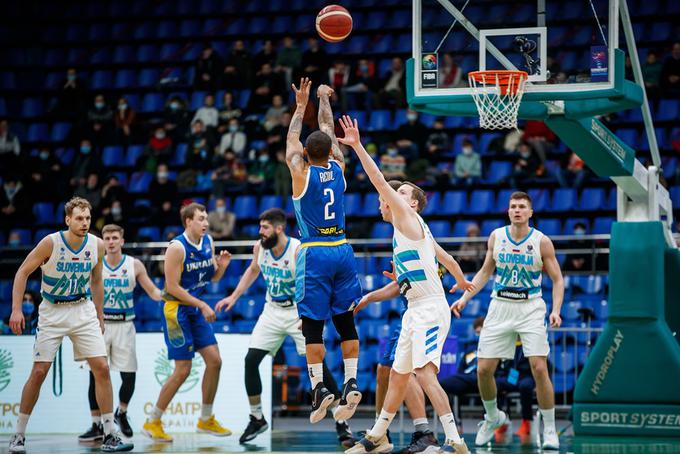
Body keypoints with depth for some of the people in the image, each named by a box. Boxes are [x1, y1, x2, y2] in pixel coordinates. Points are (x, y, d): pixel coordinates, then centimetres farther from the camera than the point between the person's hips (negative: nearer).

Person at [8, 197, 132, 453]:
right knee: (39, 372, -5)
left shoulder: (97, 245, -5)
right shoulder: (51, 243, -16)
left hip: (83, 310, 3)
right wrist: (16, 309, -16)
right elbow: (23, 272, -8)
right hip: (52, 312, -3)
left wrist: (100, 317, 13)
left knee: (102, 369, -7)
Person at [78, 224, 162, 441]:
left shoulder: (135, 265, 1)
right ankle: (97, 425, 4)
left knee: (129, 376, -2)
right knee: (96, 375, -5)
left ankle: (121, 413, 25)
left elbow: (153, 292, 4)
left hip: (124, 325, 0)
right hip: (100, 324, 0)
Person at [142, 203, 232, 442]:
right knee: (183, 370, -7)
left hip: (196, 310, 8)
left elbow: (213, 278, 15)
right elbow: (172, 287, -21)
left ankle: (206, 420, 17)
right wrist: (202, 305, -21)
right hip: (176, 308, -8)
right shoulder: (177, 247, -19)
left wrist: (221, 266, -8)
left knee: (214, 361, 3)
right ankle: (152, 422, 4)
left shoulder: (208, 242, 4)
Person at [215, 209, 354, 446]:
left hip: (299, 311, -5)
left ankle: (341, 422, -4)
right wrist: (234, 297, 13)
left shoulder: (299, 251, -23)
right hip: (273, 311, 6)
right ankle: (257, 419, 13)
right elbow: (253, 271, 17)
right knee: (250, 360, -4)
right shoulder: (259, 247, -5)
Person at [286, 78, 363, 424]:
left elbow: (291, 140, 11)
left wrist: (301, 105, 21)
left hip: (314, 253, -4)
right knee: (345, 320, 8)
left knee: (313, 324, -1)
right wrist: (324, 101, 34)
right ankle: (351, 382, -1)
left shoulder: (301, 173, -6)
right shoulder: (338, 168, 4)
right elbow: (329, 132, 20)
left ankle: (319, 388, -7)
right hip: (342, 250, 4)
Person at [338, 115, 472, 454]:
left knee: (425, 373, -20)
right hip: (416, 311, 10)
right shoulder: (410, 230, 19)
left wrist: (357, 146, -16)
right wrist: (460, 280, 49)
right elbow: (445, 258, 31)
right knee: (398, 375, 18)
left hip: (430, 309, -10)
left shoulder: (408, 217, -6)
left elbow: (380, 182, -15)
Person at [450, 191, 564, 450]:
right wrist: (464, 298, 5)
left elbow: (557, 279, -2)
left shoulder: (541, 242, -7)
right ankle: (493, 417, 26)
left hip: (530, 309, -3)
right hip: (500, 307, 3)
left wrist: (556, 310, -16)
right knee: (483, 370, -1)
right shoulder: (496, 237, 2)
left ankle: (550, 430, -1)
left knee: (539, 369, -14)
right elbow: (485, 271, 14)